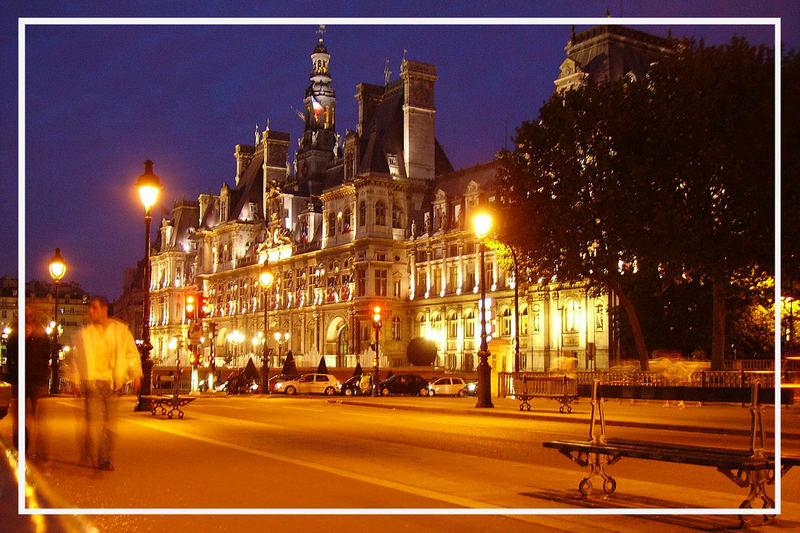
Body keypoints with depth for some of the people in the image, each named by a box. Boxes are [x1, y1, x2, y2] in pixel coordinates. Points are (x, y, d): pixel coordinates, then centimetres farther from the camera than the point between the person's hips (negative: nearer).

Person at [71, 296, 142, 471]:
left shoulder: (121, 330, 7)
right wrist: (76, 381, 2)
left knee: (109, 424, 6)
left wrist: (136, 374, 2)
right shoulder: (84, 334, 6)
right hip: (93, 383, -2)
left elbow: (132, 353, 13)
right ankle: (89, 457, 0)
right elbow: (77, 359, 10)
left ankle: (104, 459, 17)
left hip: (114, 384, 2)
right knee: (94, 423, -12)